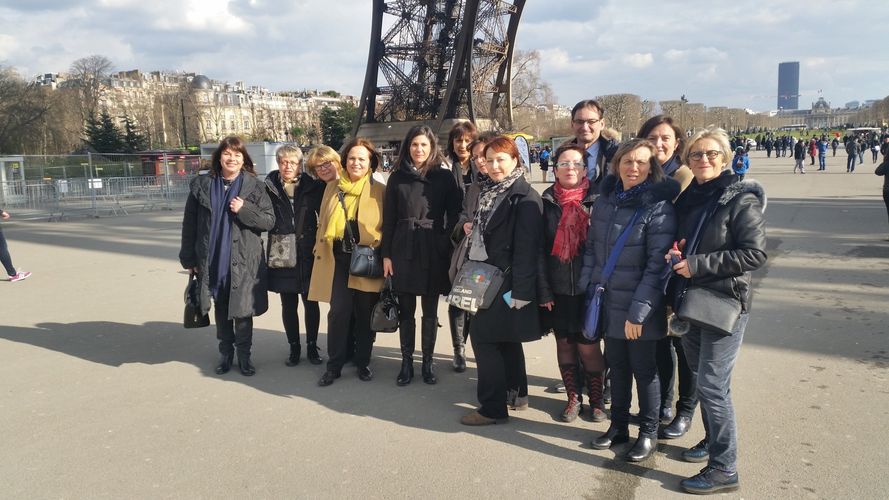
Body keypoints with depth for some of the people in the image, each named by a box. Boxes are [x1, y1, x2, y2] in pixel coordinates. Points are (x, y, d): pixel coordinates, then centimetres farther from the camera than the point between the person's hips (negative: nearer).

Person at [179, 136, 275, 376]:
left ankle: (244, 355, 20)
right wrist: (189, 258, 4)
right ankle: (226, 352, 29)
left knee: (242, 310, 3)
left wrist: (244, 209, -18)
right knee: (221, 310, 14)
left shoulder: (254, 186, -2)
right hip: (212, 261, 2)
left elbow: (270, 221, -4)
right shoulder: (201, 185, 3)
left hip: (243, 262, -2)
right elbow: (190, 224, 5)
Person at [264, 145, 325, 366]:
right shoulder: (269, 186, 0)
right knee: (288, 304, 9)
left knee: (311, 303, 7)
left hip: (307, 253, 0)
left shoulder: (312, 186, 0)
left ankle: (312, 346, 21)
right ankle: (294, 347, 23)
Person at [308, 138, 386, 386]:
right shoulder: (332, 187, 12)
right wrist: (321, 251, 10)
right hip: (338, 260, 2)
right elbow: (323, 223, 16)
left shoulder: (380, 191, 2)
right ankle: (334, 365, 11)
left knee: (365, 314, 7)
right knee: (338, 312, -2)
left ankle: (363, 363, 22)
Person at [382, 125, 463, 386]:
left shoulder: (444, 177, 1)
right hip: (403, 250, 1)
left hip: (433, 251, -1)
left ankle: (428, 362, 20)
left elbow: (453, 217, 0)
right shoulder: (397, 177, 6)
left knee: (430, 310, 7)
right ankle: (407, 361, 18)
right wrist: (386, 254, 0)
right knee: (406, 309, 7)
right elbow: (389, 218, 5)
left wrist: (449, 250, -7)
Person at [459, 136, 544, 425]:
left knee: (484, 336, -7)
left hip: (504, 282, -8)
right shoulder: (488, 191, 12)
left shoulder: (525, 198, -14)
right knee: (505, 339, 17)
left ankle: (493, 408, 2)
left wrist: (519, 290, -22)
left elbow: (526, 248, -19)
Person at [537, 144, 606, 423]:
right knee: (564, 343, 11)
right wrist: (543, 291, -4)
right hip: (558, 288, 2)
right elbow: (539, 249, 1)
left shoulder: (596, 200, -2)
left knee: (588, 345, 0)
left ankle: (596, 399, 21)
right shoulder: (547, 201, 3)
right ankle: (573, 398, 26)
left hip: (588, 287, -2)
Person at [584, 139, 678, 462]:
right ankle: (618, 426, 33)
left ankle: (648, 434, 26)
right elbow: (592, 246, 12)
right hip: (609, 303, 5)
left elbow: (657, 264, -17)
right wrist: (588, 287, 5)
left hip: (640, 309, -5)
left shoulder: (658, 207, -13)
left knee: (644, 369, 8)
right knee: (617, 366, 17)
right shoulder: (604, 200, 5)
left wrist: (638, 312, -19)